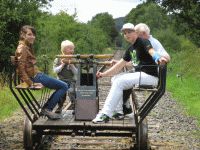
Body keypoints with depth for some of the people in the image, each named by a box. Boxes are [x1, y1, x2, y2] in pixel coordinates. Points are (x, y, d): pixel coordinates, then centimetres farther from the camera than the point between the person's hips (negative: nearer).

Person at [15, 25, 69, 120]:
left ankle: (45, 109, 12)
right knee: (64, 86, -8)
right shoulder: (22, 48, -13)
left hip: (37, 75, 10)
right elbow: (21, 69, -21)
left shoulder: (27, 47, 17)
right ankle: (47, 109, -4)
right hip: (35, 77, -10)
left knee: (62, 86, 18)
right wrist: (31, 84, -23)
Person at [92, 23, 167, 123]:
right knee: (116, 79, 10)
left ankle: (106, 114, -18)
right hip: (140, 75, 9)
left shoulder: (143, 42, -7)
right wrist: (103, 74, 16)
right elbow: (119, 66, 21)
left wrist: (158, 58, -51)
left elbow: (151, 51, -29)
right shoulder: (130, 49, 17)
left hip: (150, 76, -9)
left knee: (119, 82, -18)